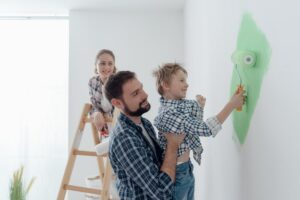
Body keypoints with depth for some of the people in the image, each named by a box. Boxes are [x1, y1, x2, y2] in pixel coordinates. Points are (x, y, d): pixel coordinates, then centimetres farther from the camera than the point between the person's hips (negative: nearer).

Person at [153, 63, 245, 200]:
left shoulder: (181, 104, 0)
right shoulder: (167, 114, -28)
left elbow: (196, 126, 14)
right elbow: (206, 129, -29)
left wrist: (200, 106, 1)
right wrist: (232, 104, -26)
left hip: (187, 168, 8)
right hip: (175, 172, -8)